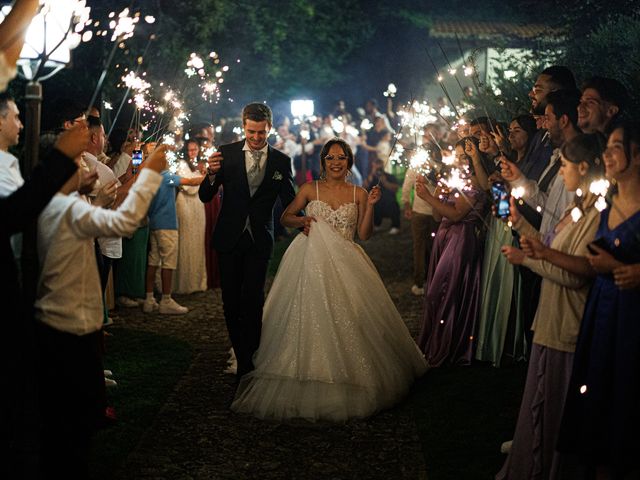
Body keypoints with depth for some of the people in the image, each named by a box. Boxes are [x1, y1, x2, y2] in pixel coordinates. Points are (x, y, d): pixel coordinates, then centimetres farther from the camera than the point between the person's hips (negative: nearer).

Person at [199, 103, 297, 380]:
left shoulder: (281, 161, 0)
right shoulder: (227, 154, -2)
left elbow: (290, 201, 3)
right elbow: (205, 196, -2)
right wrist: (212, 174, -23)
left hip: (259, 241, -1)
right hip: (229, 239, 1)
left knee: (252, 302, -5)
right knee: (230, 302, 7)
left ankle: (248, 363, 5)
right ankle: (243, 355, 24)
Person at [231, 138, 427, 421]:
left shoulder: (358, 194, 7)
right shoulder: (309, 190, 6)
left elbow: (365, 235, 3)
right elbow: (285, 217, 13)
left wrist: (370, 206, -9)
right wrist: (300, 222, -7)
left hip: (345, 265, 1)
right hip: (312, 263, -1)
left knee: (346, 322, -7)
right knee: (310, 320, -8)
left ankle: (346, 388, 6)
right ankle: (310, 389, 1)